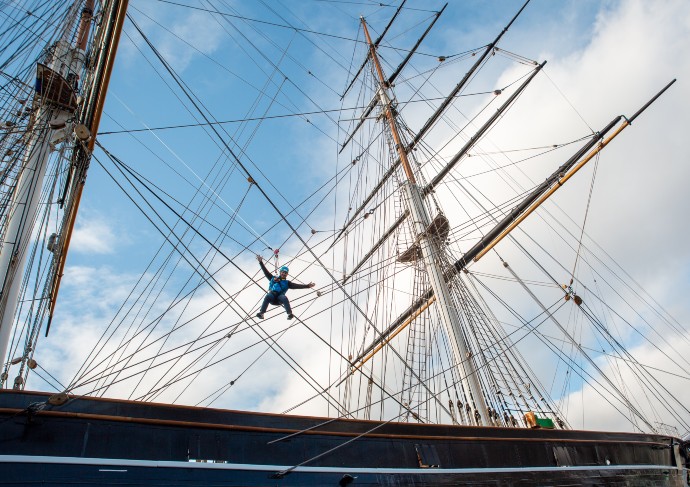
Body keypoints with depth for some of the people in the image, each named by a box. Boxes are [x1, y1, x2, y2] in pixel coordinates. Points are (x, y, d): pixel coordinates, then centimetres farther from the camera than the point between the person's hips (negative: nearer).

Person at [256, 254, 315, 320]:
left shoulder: (287, 283, 22)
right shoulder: (273, 278, 25)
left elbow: (297, 286, 11)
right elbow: (265, 271, 23)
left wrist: (307, 286, -1)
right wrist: (261, 262, 16)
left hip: (280, 296, 0)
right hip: (272, 295, 0)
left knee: (284, 298, -34)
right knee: (268, 296, -35)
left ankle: (290, 314, -41)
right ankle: (261, 313, -43)